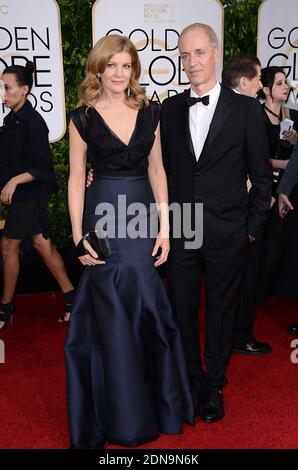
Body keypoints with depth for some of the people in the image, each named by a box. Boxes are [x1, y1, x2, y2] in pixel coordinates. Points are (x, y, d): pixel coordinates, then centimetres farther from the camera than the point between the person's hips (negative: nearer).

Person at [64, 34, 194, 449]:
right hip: (103, 219, -2)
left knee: (147, 309, 8)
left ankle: (158, 399, 32)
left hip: (143, 217, 2)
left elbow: (157, 170, 6)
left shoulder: (149, 112, 6)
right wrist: (78, 235, -6)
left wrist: (165, 227, 0)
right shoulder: (83, 118, -1)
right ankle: (119, 413, 27)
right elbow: (76, 178, 0)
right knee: (110, 316, 6)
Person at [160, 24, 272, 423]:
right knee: (183, 309, 11)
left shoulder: (246, 109, -2)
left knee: (221, 311, 11)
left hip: (227, 232, -2)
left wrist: (253, 227, -2)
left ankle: (214, 385, 31)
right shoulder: (169, 109, 5)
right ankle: (191, 380, 31)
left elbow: (261, 176, 0)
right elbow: (163, 165, 8)